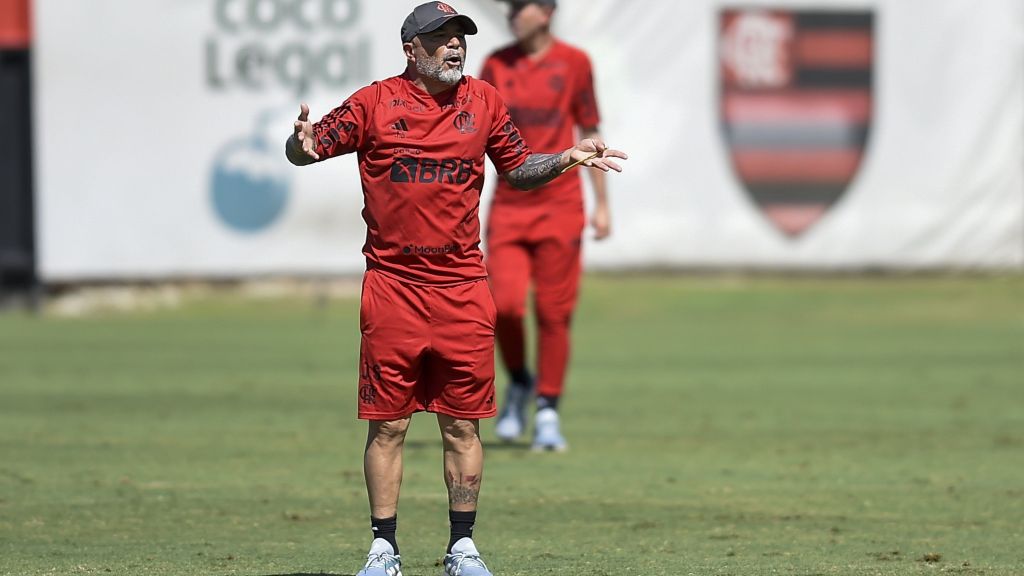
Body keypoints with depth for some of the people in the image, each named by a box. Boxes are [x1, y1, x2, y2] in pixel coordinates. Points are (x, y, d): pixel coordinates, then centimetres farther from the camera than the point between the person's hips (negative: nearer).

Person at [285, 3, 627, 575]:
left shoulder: (483, 100, 9)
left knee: (463, 426, 5)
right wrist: (303, 144, -23)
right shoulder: (376, 102, 0)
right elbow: (304, 151, 0)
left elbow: (519, 168, 20)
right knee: (388, 425, 1)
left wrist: (568, 158, 3)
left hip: (463, 289, 2)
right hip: (392, 287, -2)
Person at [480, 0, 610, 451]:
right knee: (504, 304, -12)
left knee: (553, 312, 0)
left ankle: (547, 412, 12)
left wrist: (602, 204, 6)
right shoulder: (496, 65, 6)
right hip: (508, 206, 1)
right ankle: (518, 384, 15)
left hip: (560, 206, -1)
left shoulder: (573, 63, 1)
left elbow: (590, 135, 7)